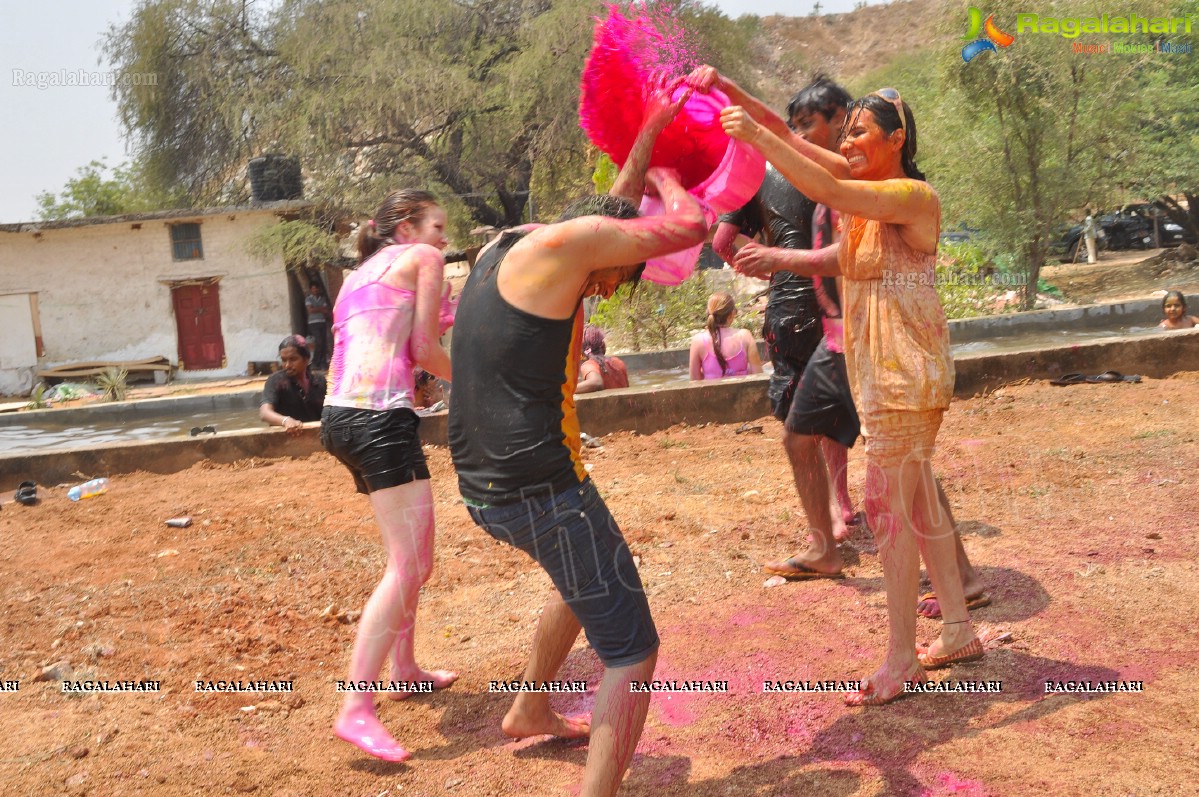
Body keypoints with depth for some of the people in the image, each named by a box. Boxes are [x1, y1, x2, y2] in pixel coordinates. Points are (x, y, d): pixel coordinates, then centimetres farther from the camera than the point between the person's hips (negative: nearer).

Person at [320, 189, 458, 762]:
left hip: (341, 415, 9)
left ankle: (404, 671, 30)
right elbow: (424, 349, -1)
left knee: (412, 555, 20)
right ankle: (356, 710, -14)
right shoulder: (422, 258, 4)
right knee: (408, 567, -11)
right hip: (380, 418, -9)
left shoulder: (360, 274, 26)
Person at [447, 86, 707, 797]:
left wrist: (649, 134, 30)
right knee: (632, 654, 0)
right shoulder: (561, 241, -11)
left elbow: (613, 214, 29)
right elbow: (691, 225, -9)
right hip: (542, 490, -10)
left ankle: (530, 711, 51)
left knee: (587, 578, 34)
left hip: (481, 487, 10)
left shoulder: (501, 249, 15)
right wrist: (666, 179, 12)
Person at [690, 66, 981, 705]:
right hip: (877, 369, 9)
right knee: (916, 498, 15)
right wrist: (726, 92, -2)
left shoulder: (912, 195, -14)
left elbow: (827, 191, -28)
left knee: (889, 504, -5)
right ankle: (958, 630, 29)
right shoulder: (865, 187, 10)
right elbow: (793, 140, 6)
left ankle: (901, 659, 7)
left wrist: (756, 135, -25)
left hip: (905, 370, -9)